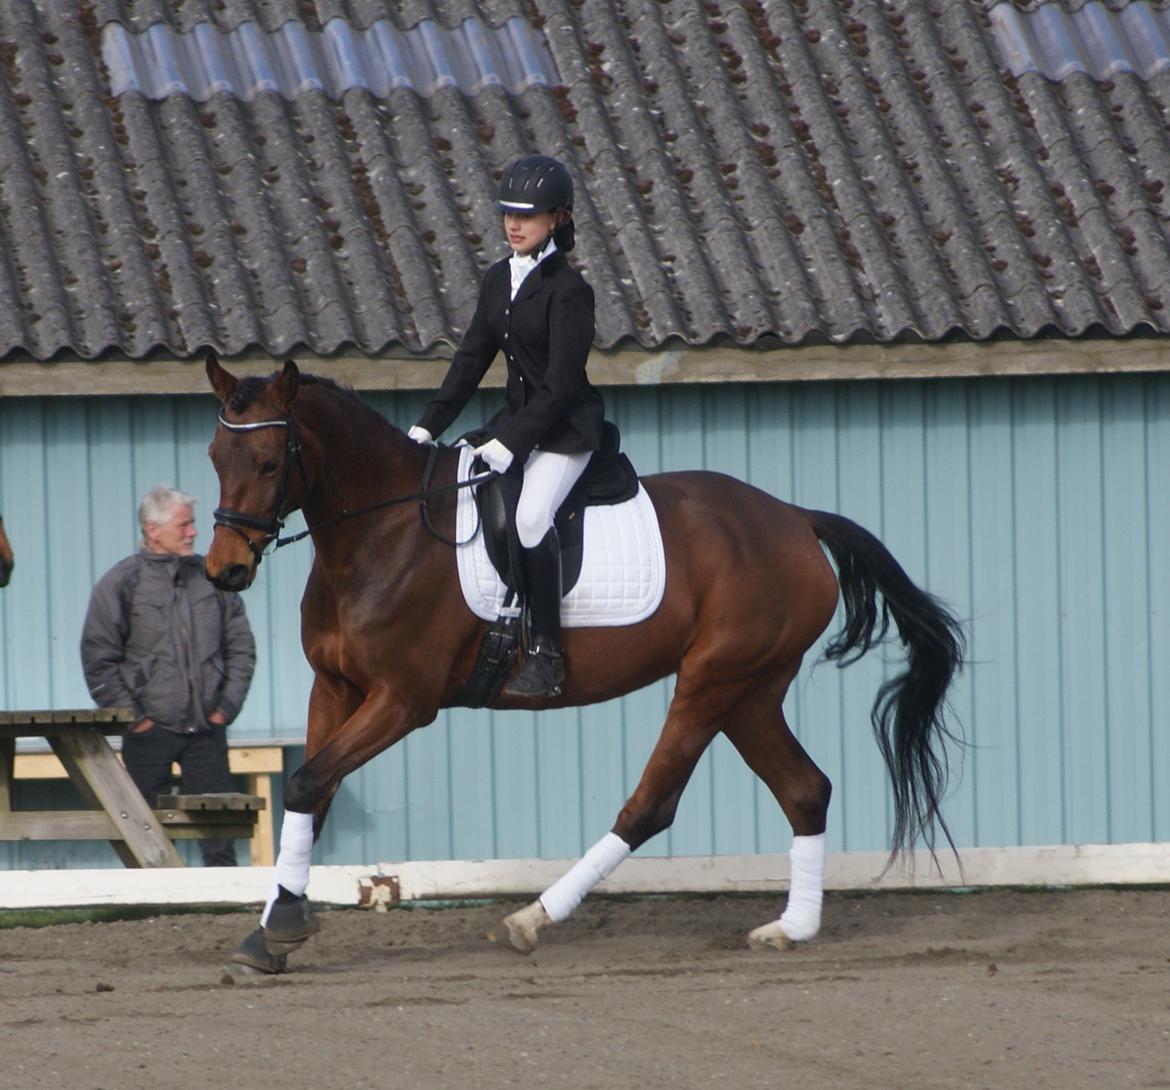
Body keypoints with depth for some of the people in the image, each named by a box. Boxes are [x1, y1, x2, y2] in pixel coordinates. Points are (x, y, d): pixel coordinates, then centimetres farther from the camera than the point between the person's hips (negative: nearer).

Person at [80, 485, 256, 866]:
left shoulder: (212, 578, 6)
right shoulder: (120, 584, -4)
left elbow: (241, 647, 11)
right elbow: (98, 661, -4)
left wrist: (227, 706, 2)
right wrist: (131, 716, -8)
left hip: (206, 730, 3)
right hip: (150, 731, -2)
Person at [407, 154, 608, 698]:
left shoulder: (568, 288, -16)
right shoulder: (499, 279, 8)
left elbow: (560, 384, -19)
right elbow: (472, 358, 12)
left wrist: (509, 444, -23)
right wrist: (428, 427, 6)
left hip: (566, 428, -8)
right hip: (516, 417, 8)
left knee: (531, 516, -28)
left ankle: (546, 653, -22)